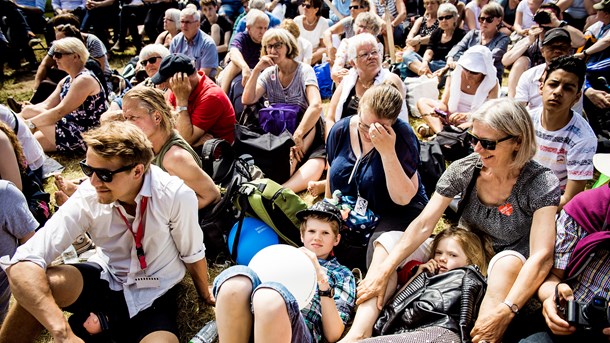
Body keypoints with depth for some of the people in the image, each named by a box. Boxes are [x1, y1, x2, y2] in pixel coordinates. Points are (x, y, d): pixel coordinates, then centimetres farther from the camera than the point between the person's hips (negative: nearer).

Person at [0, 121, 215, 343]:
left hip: (154, 296, -1)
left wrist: (206, 296, 9)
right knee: (41, 284, -27)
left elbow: (192, 255, -9)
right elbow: (22, 264, -29)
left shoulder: (176, 196, -27)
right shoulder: (87, 197, -22)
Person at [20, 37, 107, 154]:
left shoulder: (84, 80, -18)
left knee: (29, 111, -8)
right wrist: (18, 117, -7)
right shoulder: (66, 81, 13)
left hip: (83, 138, -9)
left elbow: (60, 112, -23)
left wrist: (29, 123, -18)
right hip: (72, 131, 9)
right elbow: (47, 105, 7)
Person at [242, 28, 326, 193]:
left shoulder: (304, 70, -6)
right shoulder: (268, 74, 9)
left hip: (307, 133, -5)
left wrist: (297, 136, -33)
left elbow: (316, 106, -24)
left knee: (317, 164, -39)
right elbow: (247, 100, -4)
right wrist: (257, 69, -11)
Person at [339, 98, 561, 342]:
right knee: (389, 241, -12)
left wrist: (507, 310, -45)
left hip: (508, 270, -4)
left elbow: (541, 256, -31)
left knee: (507, 263, -39)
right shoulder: (463, 169, -12)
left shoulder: (541, 184, -21)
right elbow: (423, 225, -17)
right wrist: (383, 273, -24)